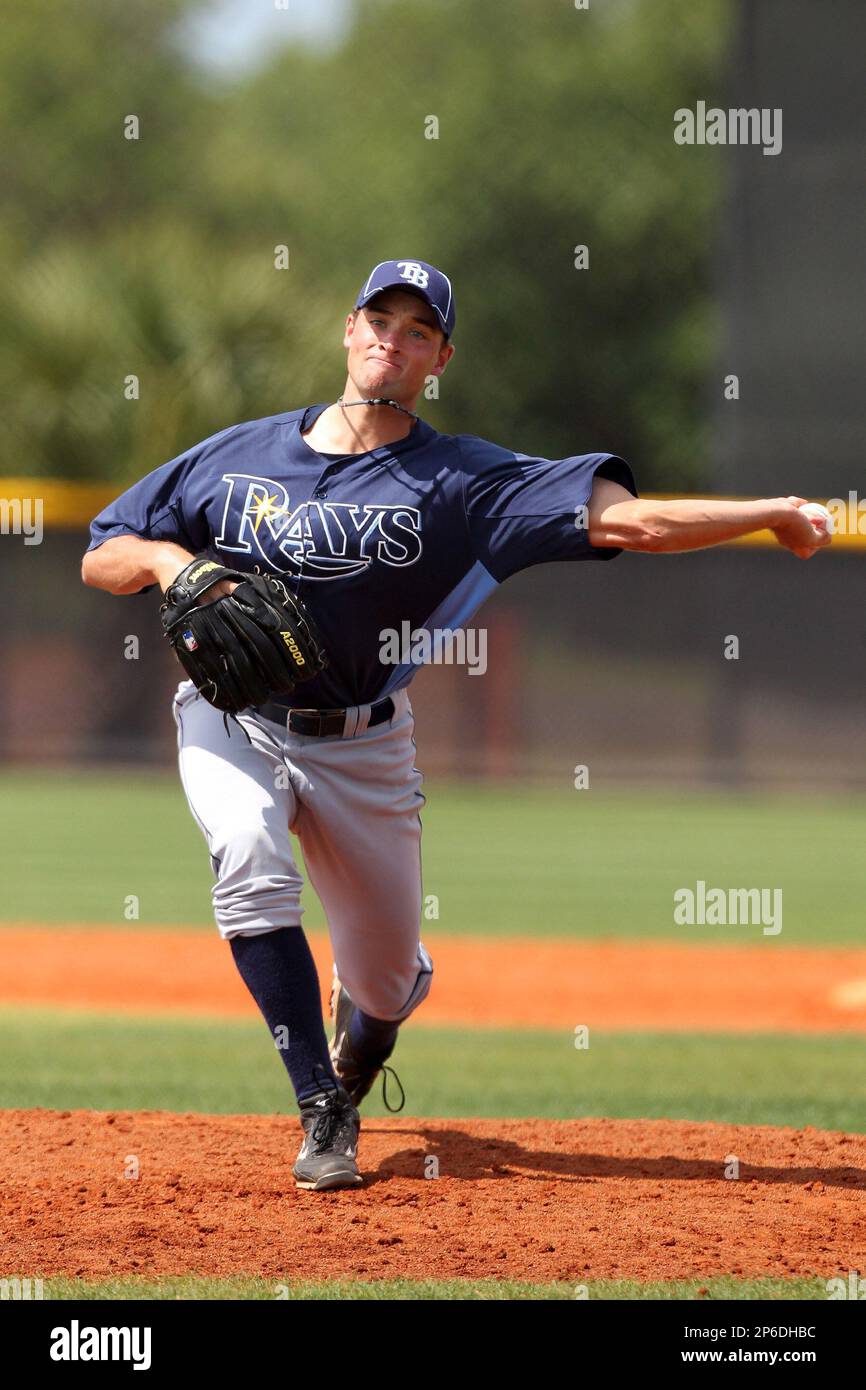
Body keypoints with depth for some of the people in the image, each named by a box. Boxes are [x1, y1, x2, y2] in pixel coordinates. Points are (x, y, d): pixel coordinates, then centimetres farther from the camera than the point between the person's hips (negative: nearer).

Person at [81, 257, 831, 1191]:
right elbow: (99, 559, 3)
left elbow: (625, 520, -20)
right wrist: (164, 558, -18)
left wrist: (774, 513, -28)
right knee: (251, 864, -31)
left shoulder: (459, 481, -11)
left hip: (361, 745, 0)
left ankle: (362, 1020, 49)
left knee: (386, 983, 7)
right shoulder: (237, 456, -2)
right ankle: (323, 1112, -22)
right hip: (233, 720, 0)